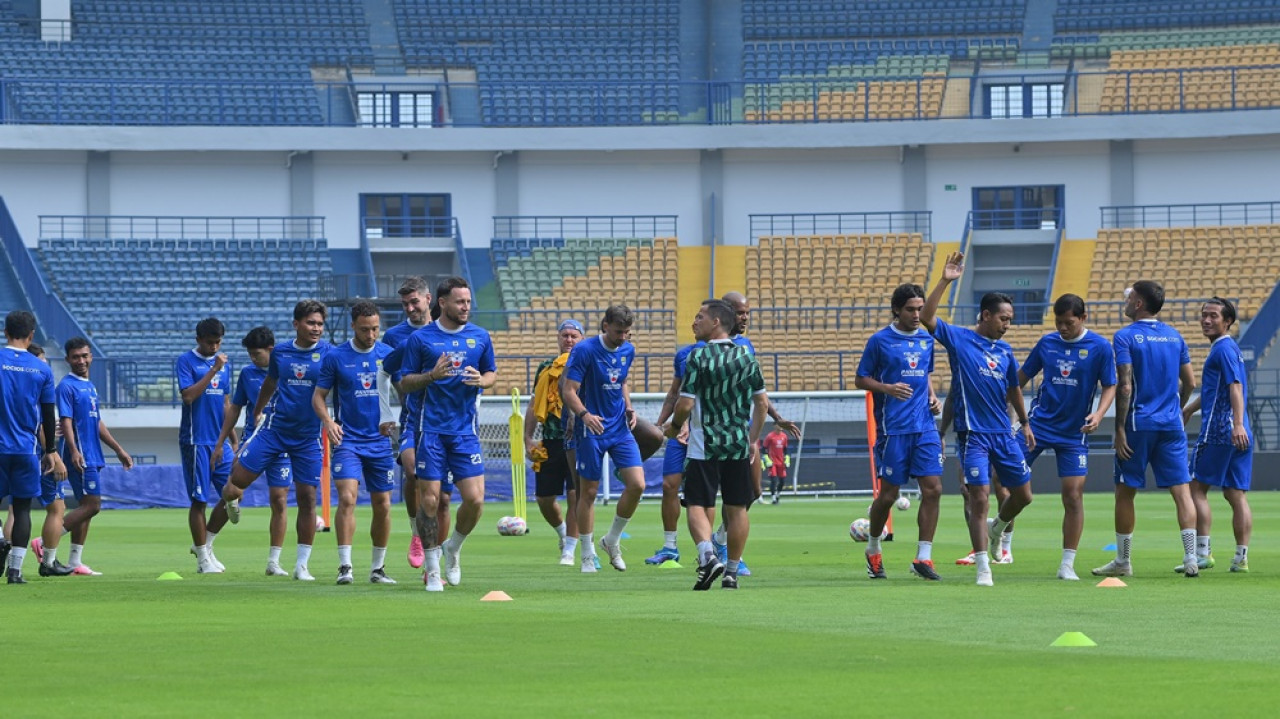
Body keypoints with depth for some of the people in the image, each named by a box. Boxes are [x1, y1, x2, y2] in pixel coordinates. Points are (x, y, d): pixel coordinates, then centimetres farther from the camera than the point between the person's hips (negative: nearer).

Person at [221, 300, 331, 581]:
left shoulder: (327, 353, -5)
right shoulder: (280, 352, 4)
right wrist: (257, 412, 29)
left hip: (308, 436, -2)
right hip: (274, 428, 2)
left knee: (307, 497, -2)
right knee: (237, 481, -5)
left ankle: (302, 565, 7)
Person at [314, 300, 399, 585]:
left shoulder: (388, 354, 3)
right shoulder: (336, 356, -2)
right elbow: (318, 396, 4)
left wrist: (395, 421, -8)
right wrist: (328, 421, -15)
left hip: (380, 441, 2)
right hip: (347, 440, -2)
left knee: (382, 505, 5)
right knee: (347, 498, -18)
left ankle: (378, 568, 18)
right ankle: (344, 566, -17)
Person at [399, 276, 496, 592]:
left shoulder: (480, 337, 7)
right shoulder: (420, 338, 0)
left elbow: (492, 374, 18)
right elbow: (404, 384, 2)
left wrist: (481, 380, -6)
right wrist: (432, 375, -17)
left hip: (465, 428, 2)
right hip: (431, 429, -2)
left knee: (475, 499, -8)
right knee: (429, 499, -4)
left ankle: (453, 549, 20)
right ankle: (432, 568, 11)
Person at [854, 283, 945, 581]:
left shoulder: (926, 340, 12)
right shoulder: (880, 341, -3)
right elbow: (860, 379, 1)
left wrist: (933, 398, 7)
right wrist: (888, 388, -16)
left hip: (925, 426, 4)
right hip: (893, 429, -4)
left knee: (932, 489, -7)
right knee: (888, 494, 1)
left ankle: (923, 557, -3)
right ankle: (873, 550, 24)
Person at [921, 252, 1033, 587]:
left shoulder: (1005, 350, 11)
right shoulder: (959, 339, -4)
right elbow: (926, 318, -18)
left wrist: (1025, 424, 25)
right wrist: (945, 282, -26)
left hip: (1003, 433, 6)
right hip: (974, 433, -6)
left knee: (1023, 494, 11)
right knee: (979, 498, -9)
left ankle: (996, 530, 41)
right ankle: (983, 568, -6)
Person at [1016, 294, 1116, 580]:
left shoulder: (1099, 347, -6)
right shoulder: (1047, 343, 2)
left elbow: (1110, 386, -3)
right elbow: (1023, 375, 12)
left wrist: (1099, 413, -20)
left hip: (1074, 431, -2)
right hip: (1039, 423, 2)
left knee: (1073, 495, -4)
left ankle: (1067, 564, 3)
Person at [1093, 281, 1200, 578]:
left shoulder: (1125, 337, -7)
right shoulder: (1174, 336, 9)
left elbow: (1125, 386, -14)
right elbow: (1190, 383, 13)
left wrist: (1120, 428, -12)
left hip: (1138, 424, -4)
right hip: (1172, 425, 4)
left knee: (1125, 492, 8)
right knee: (1181, 490, 0)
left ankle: (1122, 561, 14)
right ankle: (1191, 559, -8)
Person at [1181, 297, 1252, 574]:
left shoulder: (1223, 349, -9)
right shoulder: (1228, 348, 21)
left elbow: (1235, 386, -22)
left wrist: (1238, 423, -32)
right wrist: (1188, 410, 42)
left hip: (1218, 431, -9)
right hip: (1238, 436, 9)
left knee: (1196, 487, -1)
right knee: (1236, 494, 5)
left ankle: (1202, 552, -5)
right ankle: (1241, 557, 2)